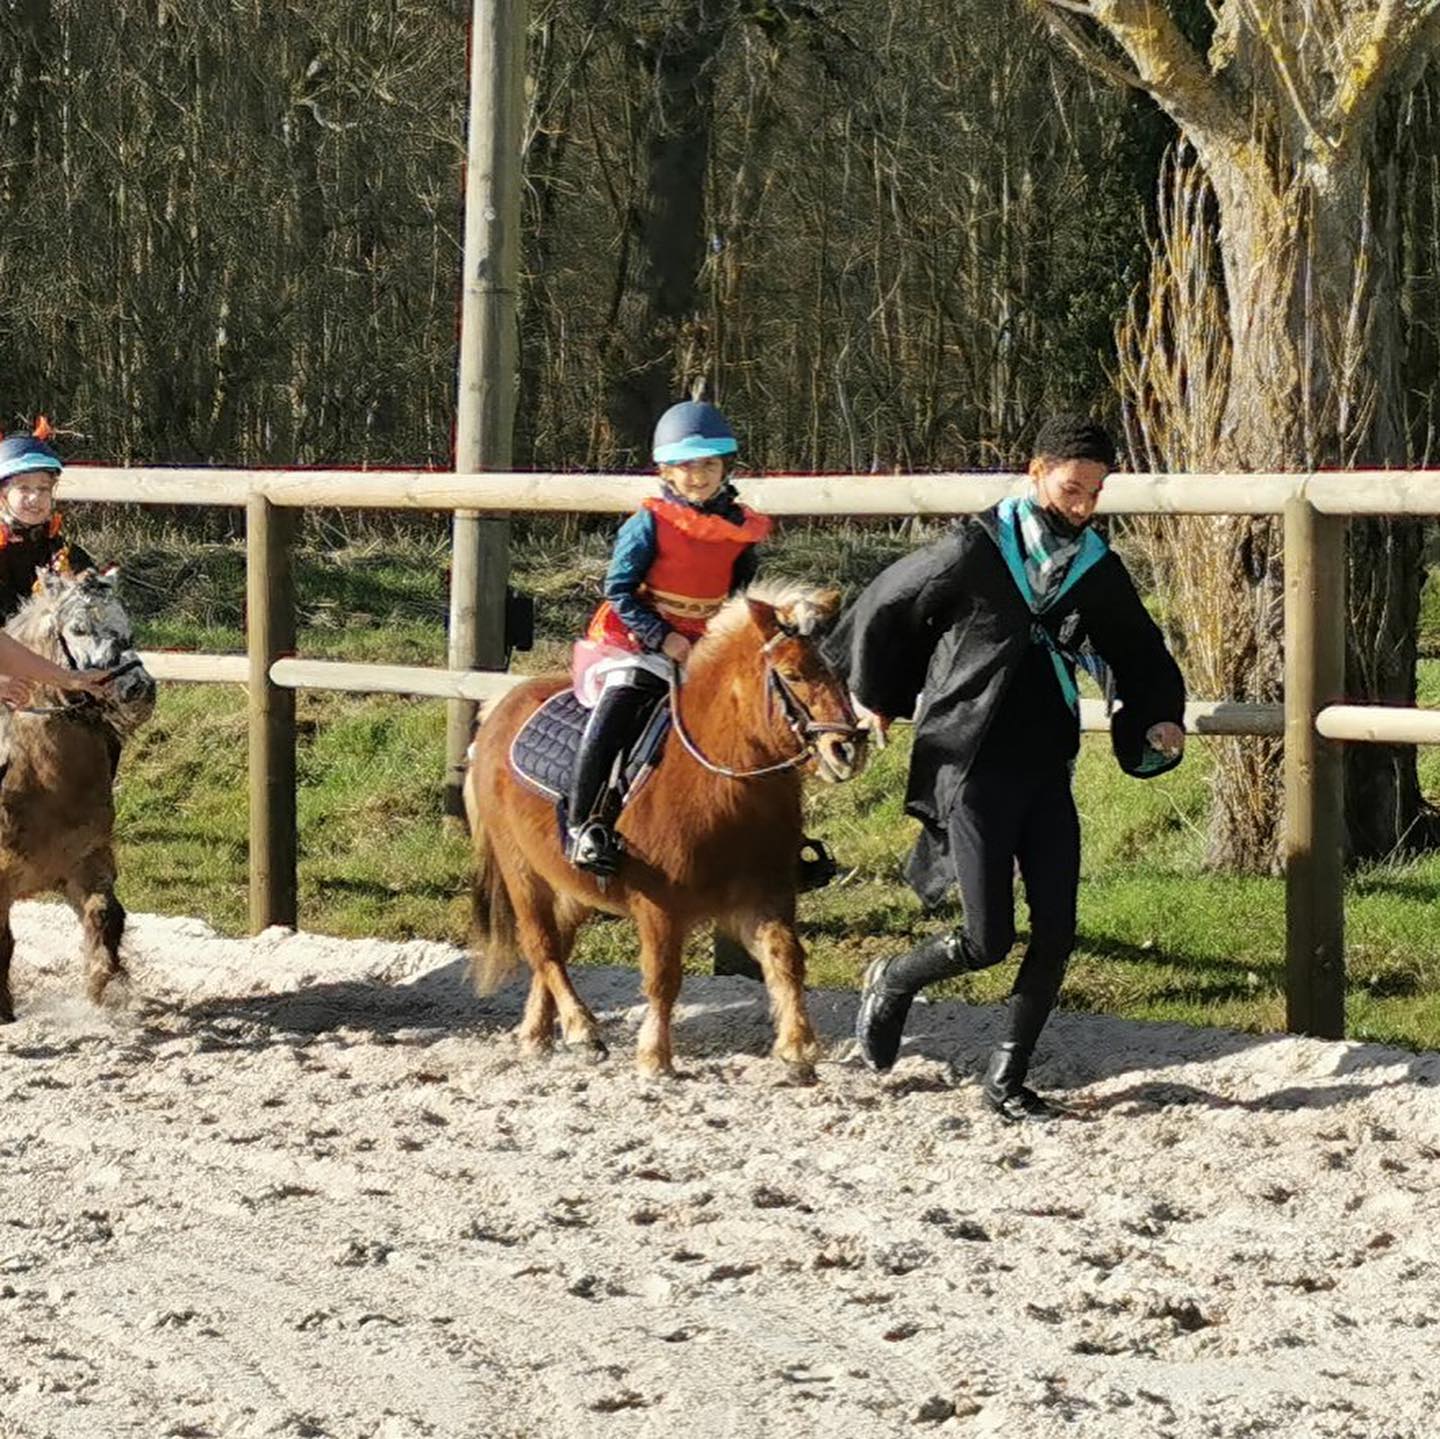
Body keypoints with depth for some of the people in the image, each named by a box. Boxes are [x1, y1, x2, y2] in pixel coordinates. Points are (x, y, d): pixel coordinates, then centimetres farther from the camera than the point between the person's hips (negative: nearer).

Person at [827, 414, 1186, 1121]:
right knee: (987, 941, -6)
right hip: (970, 766, -5)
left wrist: (1160, 721, 2)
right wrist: (878, 697, 16)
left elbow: (1140, 654, 20)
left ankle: (1007, 1079, 11)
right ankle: (891, 982, 24)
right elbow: (884, 607, 5)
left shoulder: (1097, 567, 5)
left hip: (1047, 771, 5)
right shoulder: (974, 551, -9)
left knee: (1056, 937, -2)